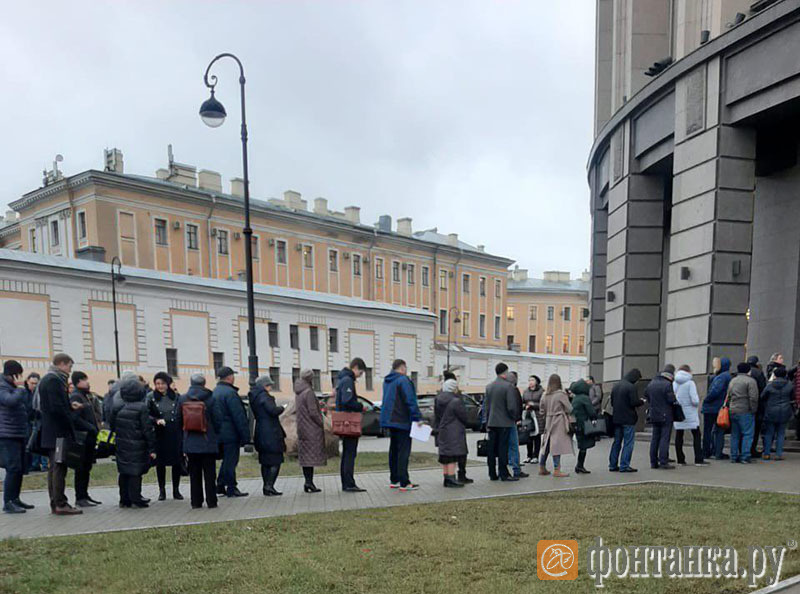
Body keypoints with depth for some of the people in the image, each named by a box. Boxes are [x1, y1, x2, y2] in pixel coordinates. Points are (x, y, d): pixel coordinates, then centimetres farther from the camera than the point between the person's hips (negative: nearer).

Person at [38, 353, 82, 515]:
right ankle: (60, 504, -5)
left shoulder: (46, 379, 18)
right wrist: (70, 427, -14)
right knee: (59, 467, -7)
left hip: (50, 433, 10)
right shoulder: (54, 380, -15)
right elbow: (57, 407, -21)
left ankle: (55, 502, 18)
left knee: (54, 467, 13)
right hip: (58, 432, -10)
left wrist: (69, 405, 13)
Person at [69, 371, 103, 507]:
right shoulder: (75, 397, -12)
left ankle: (84, 495, 22)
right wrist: (93, 428, -17)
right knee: (81, 468, -3)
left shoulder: (87, 395, 17)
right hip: (82, 438, -9)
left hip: (90, 438, 9)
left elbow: (95, 413, 23)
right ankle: (80, 497, 3)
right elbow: (75, 418, -21)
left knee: (86, 468, 14)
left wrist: (98, 426, 6)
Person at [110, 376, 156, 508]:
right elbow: (148, 429, -12)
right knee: (136, 472, 2)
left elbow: (112, 425, 8)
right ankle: (135, 498, 2)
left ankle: (124, 499, 19)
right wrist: (152, 448, -7)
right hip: (137, 446, -5)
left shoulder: (117, 406, 0)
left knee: (124, 472, 13)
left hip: (121, 444, 5)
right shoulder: (142, 408, -14)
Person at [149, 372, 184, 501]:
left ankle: (176, 490, 17)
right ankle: (162, 490, 20)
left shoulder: (176, 396, 3)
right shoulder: (151, 397, -2)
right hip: (159, 435, -1)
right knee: (160, 462, 7)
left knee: (177, 461, 4)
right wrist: (156, 420, -20)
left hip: (175, 434, 1)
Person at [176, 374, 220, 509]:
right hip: (208, 442, -3)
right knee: (209, 473, 6)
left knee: (194, 474, 11)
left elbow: (179, 422, 6)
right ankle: (211, 502, 8)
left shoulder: (182, 399, -1)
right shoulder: (210, 399, -10)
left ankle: (196, 502, 15)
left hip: (190, 443, 3)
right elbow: (217, 421, -7)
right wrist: (216, 434, 10)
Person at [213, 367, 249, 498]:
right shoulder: (230, 393, -17)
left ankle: (220, 486, 21)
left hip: (218, 433, 9)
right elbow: (239, 416, -18)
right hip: (230, 434, -9)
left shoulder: (214, 392, 13)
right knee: (231, 461, -1)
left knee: (227, 460, 18)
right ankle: (231, 489, 4)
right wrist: (245, 435, -15)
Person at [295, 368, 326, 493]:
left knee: (305, 455, 10)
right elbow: (313, 412, -19)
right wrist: (321, 424, -8)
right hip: (312, 429, -8)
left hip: (302, 429, 8)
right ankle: (309, 482, -7)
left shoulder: (298, 393, 9)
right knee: (312, 455, -5)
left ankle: (308, 481, 14)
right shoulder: (309, 392, -16)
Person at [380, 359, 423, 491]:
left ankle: (394, 480, 19)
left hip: (390, 420, 9)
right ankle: (404, 483, -7)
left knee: (394, 450, 14)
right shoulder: (403, 380, -13)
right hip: (402, 421, -9)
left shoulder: (387, 381, 15)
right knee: (404, 451, -7)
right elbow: (410, 401, -19)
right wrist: (417, 418, -17)